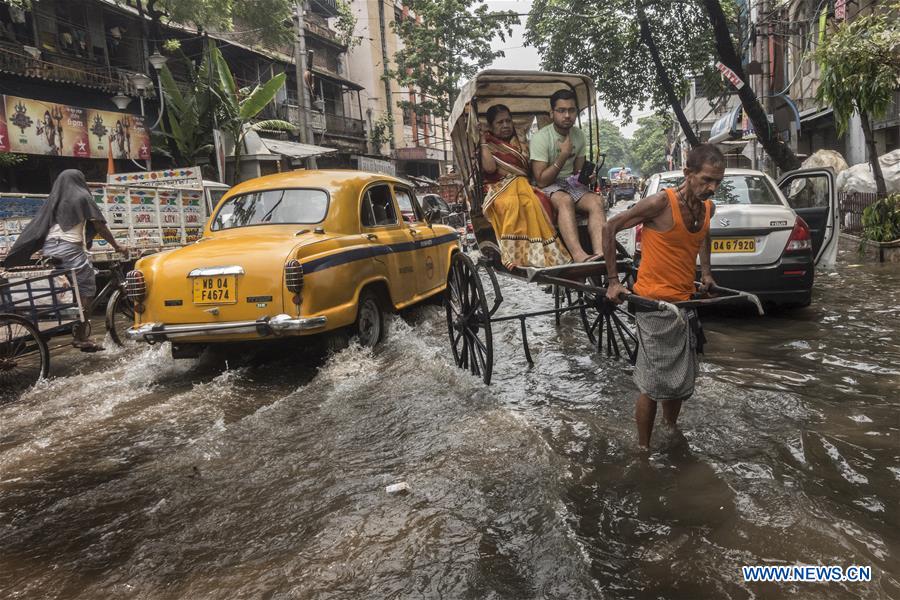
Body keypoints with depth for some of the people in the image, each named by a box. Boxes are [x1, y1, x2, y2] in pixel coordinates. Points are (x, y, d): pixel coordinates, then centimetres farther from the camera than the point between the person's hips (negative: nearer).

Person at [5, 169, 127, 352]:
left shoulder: (53, 199, 21)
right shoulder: (82, 196, 5)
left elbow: (36, 227, 17)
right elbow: (99, 225, 0)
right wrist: (116, 245, 7)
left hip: (49, 248, 7)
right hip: (70, 248, -7)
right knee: (86, 289, -3)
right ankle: (81, 337, -8)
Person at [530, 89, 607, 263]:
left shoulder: (579, 136, 7)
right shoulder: (541, 137, -13)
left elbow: (578, 172, 16)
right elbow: (541, 181, -18)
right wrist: (563, 156, -21)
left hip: (569, 183, 6)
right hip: (546, 186, -6)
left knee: (596, 200, -24)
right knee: (565, 200, -37)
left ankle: (600, 254, -43)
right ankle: (579, 257, -53)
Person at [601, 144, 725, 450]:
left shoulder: (708, 208, 4)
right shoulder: (661, 202, -18)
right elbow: (610, 227, -11)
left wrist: (706, 272, 18)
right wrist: (613, 281, -11)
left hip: (684, 304, 8)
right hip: (654, 304, -7)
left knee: (681, 381, 19)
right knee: (654, 384, -3)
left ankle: (672, 434, 40)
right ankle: (643, 448, 13)